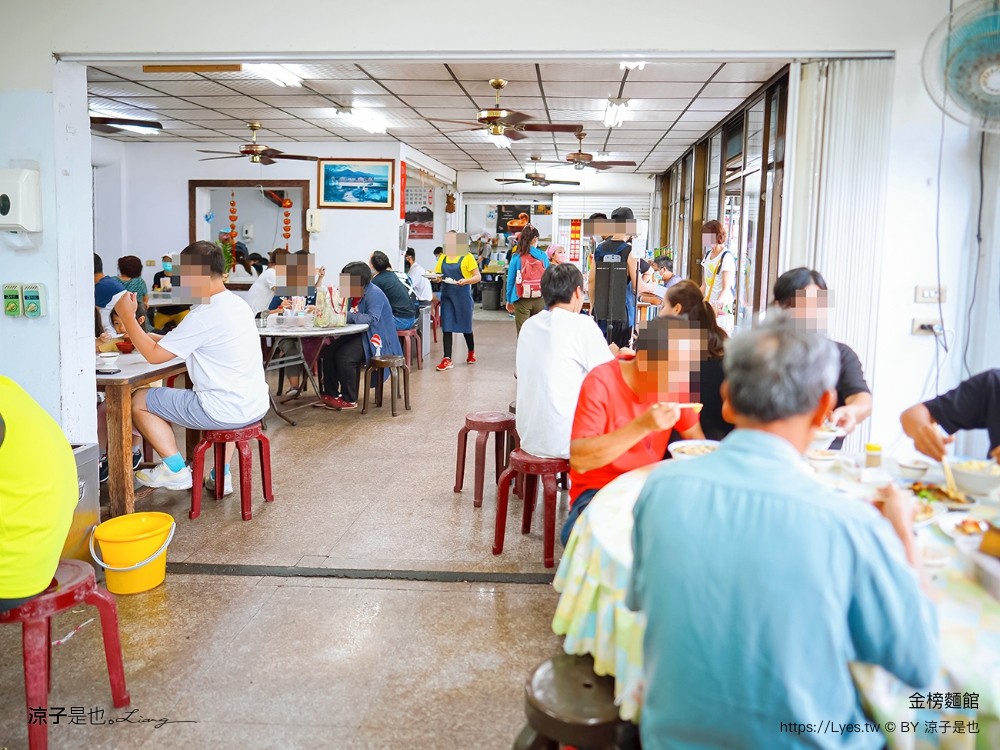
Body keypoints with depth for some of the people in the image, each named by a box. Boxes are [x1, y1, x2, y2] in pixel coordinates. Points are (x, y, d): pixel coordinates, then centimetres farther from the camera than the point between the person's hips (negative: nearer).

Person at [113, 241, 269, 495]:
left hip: (227, 411, -8)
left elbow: (154, 355, -11)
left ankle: (175, 470, 13)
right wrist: (154, 337, 18)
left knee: (139, 401, 6)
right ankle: (221, 474, 36)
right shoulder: (238, 304, 9)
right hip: (255, 405, 8)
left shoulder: (205, 315, -18)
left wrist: (127, 316, -1)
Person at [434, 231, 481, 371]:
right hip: (447, 296, 3)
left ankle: (471, 352, 33)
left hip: (462, 296, -3)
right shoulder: (443, 257, 10)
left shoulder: (467, 257, -4)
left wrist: (466, 281, -24)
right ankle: (447, 359, -2)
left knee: (465, 326, 10)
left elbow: (478, 276, -6)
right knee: (446, 327, -3)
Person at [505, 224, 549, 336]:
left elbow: (510, 280, 0)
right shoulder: (543, 256, -1)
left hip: (522, 300, -2)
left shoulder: (516, 257, -5)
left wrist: (509, 300, 12)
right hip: (540, 300, 2)